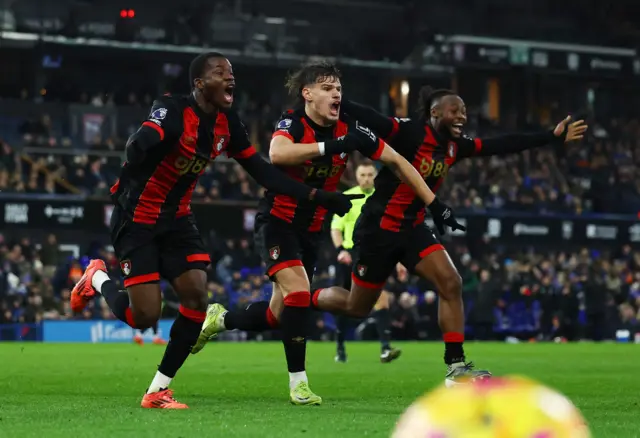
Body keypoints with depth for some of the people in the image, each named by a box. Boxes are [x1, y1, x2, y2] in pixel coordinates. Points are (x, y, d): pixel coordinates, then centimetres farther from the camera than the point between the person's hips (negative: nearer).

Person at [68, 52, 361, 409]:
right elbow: (138, 147, -40)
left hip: (176, 219, 7)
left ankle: (159, 390, 2)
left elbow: (263, 172, 5)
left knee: (197, 296, -9)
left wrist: (316, 197, -1)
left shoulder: (228, 123, -1)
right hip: (137, 219, -7)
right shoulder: (173, 111, -22)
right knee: (144, 316, -12)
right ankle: (98, 279, 22)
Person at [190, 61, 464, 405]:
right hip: (277, 221, -5)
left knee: (279, 315, 10)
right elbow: (277, 154, -41)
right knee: (298, 294, -23)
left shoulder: (349, 129, -6)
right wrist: (331, 146, -45)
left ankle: (220, 319, 37)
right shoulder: (292, 123, -17)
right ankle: (298, 382, -11)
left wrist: (435, 205, -3)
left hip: (311, 231, 5)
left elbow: (396, 162, 1)